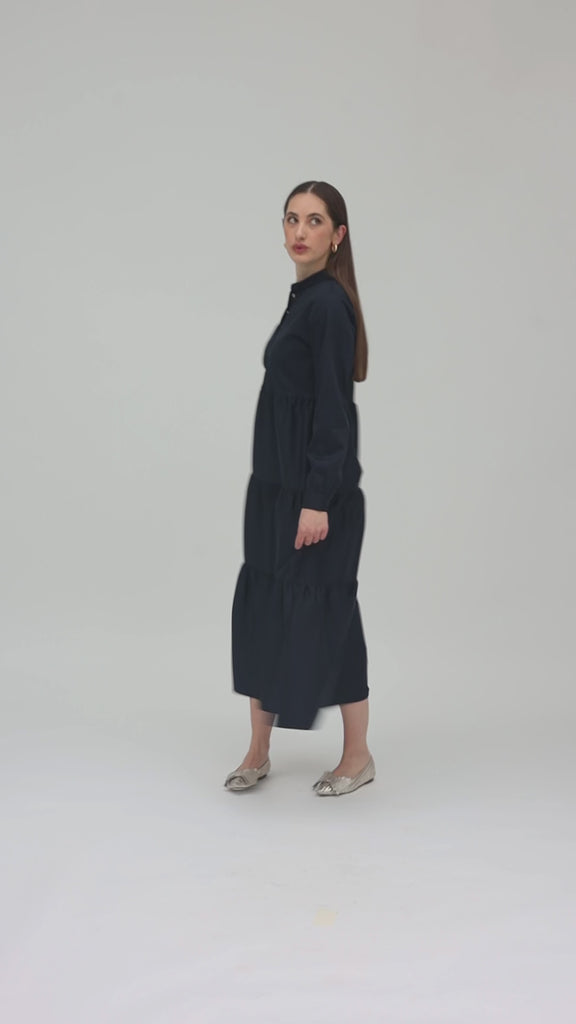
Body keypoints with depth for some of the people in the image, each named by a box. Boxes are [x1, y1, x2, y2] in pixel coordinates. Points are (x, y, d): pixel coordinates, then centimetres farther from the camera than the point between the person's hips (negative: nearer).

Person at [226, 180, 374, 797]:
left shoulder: (328, 302, -13)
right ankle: (258, 752, 20)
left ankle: (357, 756, 16)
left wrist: (318, 500, -22)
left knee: (324, 611, 0)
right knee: (259, 604, 10)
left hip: (315, 487, -9)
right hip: (277, 484, 9)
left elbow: (333, 407, -19)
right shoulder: (305, 298, 15)